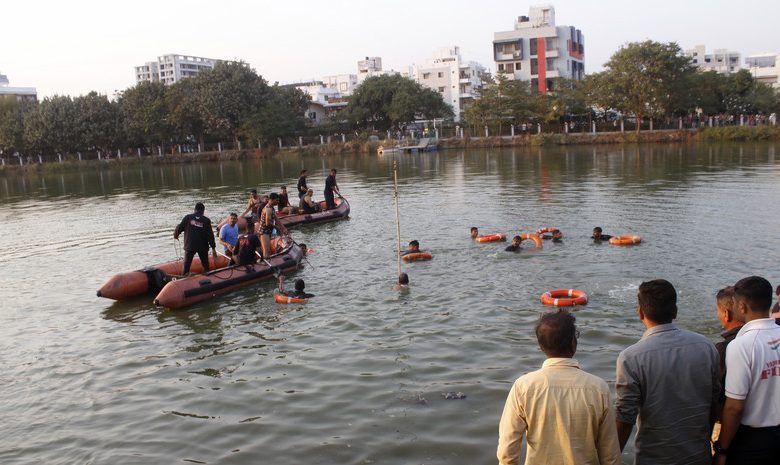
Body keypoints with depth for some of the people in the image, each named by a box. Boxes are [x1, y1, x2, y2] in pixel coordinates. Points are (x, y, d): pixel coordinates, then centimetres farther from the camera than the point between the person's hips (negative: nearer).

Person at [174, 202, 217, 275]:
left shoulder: (188, 217, -1)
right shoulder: (206, 220, -3)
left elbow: (179, 228, -1)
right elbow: (210, 235, -6)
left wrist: (175, 235, 22)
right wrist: (213, 248, -2)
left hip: (189, 246, 0)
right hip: (203, 247, 0)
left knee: (186, 264, 10)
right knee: (205, 265, 14)